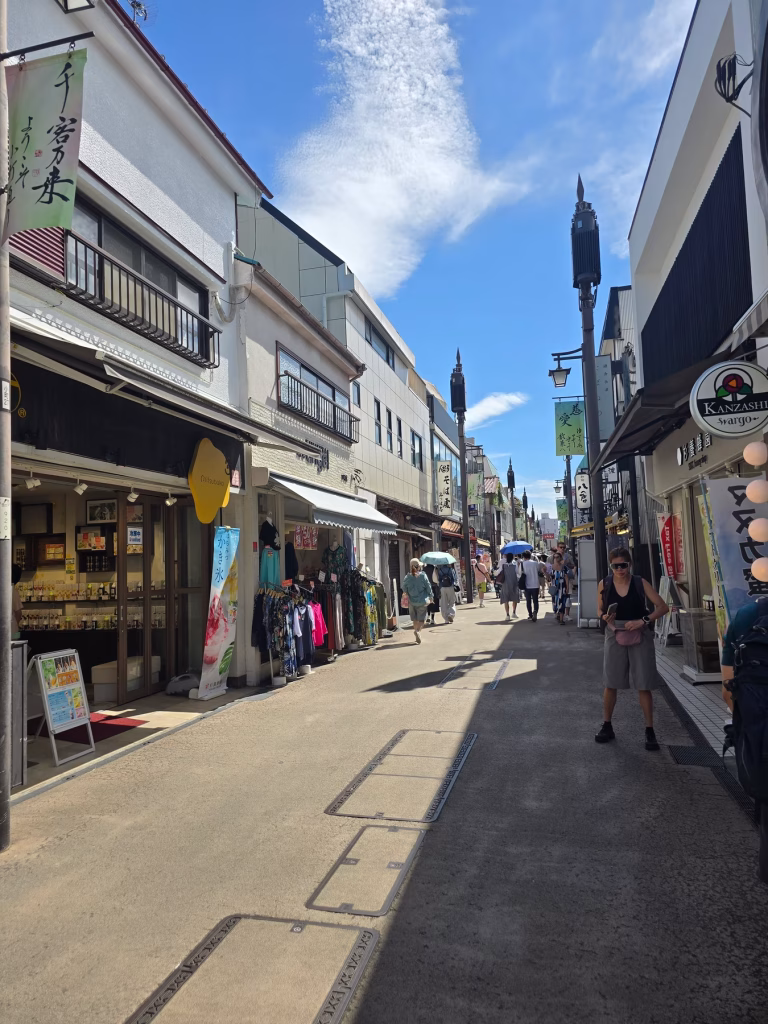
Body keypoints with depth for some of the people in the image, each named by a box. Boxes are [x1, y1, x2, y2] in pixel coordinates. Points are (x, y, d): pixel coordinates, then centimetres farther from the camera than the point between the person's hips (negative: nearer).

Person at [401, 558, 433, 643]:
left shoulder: (407, 577, -5)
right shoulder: (423, 575, -11)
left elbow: (404, 588, 2)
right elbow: (428, 586, -5)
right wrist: (430, 596, 9)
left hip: (412, 601, 3)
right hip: (422, 601, -3)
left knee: (415, 619, 14)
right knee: (421, 618, 3)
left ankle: (417, 636, 18)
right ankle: (418, 630, -22)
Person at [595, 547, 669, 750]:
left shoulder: (640, 583, -4)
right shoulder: (604, 585, 0)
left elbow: (662, 607, -5)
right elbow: (600, 610, 10)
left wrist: (643, 621, -18)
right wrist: (604, 617, -13)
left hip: (640, 637, -1)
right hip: (615, 637, 1)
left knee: (644, 686, 2)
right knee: (610, 684, 8)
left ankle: (649, 731, 14)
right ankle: (606, 726, 23)